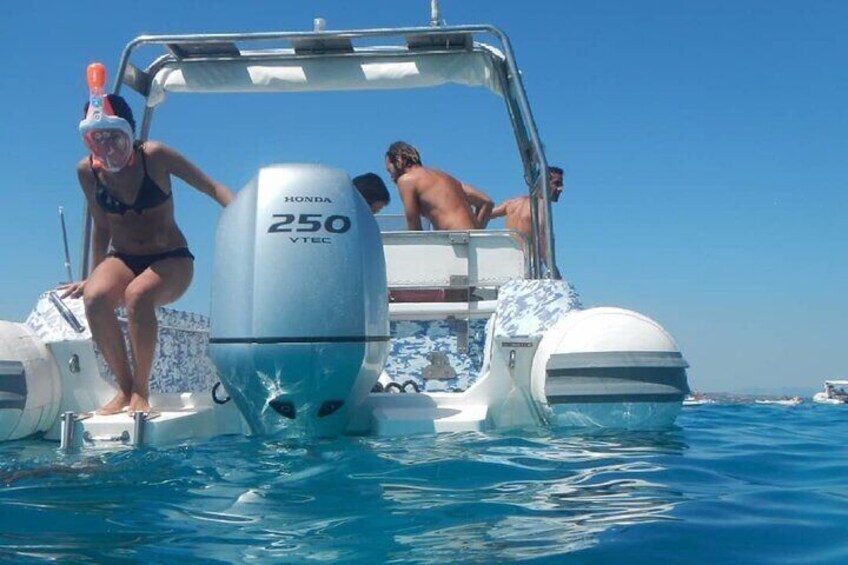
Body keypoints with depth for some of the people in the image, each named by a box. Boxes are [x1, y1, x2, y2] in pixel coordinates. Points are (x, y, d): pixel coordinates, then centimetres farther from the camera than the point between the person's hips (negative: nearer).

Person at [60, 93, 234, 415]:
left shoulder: (153, 156, -13)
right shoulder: (87, 171, -2)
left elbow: (212, 187, -12)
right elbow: (101, 227, 12)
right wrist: (93, 276, 15)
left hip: (171, 260, -3)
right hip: (122, 259, 3)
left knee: (137, 295, -36)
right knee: (94, 297, -31)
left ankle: (141, 391, -19)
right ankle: (124, 387, -15)